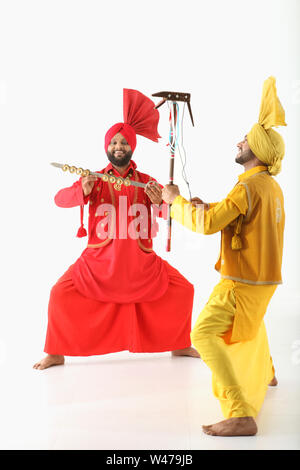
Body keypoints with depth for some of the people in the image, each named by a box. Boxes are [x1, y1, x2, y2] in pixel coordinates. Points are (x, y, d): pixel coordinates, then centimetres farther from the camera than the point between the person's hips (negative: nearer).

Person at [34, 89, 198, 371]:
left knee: (183, 290, -1)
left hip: (142, 264, 2)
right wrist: (82, 191, -35)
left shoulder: (147, 182, 3)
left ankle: (178, 345, 21)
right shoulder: (94, 180, 0)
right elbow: (60, 199, -15)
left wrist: (159, 202, -31)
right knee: (61, 293, -14)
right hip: (100, 263, -1)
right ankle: (56, 353, 5)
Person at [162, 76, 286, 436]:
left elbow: (207, 224, -26)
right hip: (264, 278, 10)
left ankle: (241, 415, -24)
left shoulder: (249, 186, -21)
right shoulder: (272, 187, 9)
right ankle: (265, 373, 59)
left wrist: (175, 200, -11)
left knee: (205, 335, -17)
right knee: (250, 324, 36)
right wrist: (208, 207, 7)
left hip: (242, 281, -10)